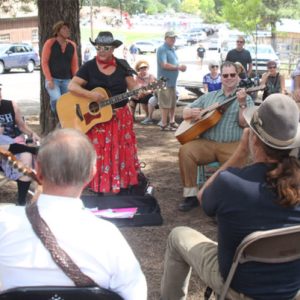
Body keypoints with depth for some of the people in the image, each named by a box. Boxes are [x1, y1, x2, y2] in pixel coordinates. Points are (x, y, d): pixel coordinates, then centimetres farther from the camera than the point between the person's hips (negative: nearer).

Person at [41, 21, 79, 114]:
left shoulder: (72, 45, 9)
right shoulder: (50, 43, -2)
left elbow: (74, 65, 12)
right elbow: (44, 62, -4)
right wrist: (49, 79, -12)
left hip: (67, 80, 4)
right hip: (53, 79, -4)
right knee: (56, 100, -25)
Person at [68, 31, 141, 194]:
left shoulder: (122, 65, 4)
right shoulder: (89, 67, -3)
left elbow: (133, 87, 4)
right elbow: (72, 86, -11)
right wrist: (91, 95, -24)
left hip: (121, 117, 3)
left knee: (121, 154, 7)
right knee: (100, 155, -1)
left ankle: (122, 189, 18)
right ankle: (102, 190, 9)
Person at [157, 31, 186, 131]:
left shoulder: (172, 49, 15)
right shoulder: (162, 49, -12)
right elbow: (164, 65, -22)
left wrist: (180, 67, 5)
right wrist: (178, 67, -19)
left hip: (172, 81, 9)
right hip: (165, 81, -9)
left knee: (173, 103, 15)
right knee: (165, 103, -4)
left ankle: (172, 122, 25)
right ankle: (164, 124, 2)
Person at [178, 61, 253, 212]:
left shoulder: (246, 98, 9)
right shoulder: (209, 96, 18)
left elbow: (244, 123, -5)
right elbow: (185, 112, 18)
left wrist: (241, 104, -18)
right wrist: (191, 112, -6)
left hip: (232, 145, -2)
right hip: (206, 142, 3)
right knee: (185, 150, -26)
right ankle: (191, 195, -15)